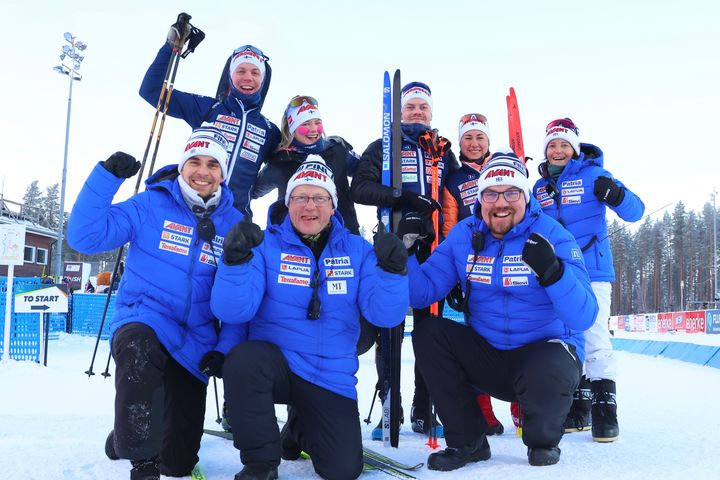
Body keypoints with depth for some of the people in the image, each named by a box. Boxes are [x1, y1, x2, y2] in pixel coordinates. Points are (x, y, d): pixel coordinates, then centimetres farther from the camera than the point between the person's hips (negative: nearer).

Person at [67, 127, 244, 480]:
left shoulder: (234, 223, 1)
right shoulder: (151, 206, -5)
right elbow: (84, 236, -12)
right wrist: (108, 175, -19)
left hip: (194, 343, 3)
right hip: (142, 323, -2)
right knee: (138, 348, -42)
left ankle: (126, 436, 43)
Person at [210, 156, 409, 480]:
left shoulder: (356, 250, 1)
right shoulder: (266, 245, -5)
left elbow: (384, 315, -9)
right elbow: (232, 312, -15)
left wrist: (391, 270, -27)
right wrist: (235, 261, -31)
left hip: (331, 378, 2)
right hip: (274, 363, -2)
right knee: (243, 361, -35)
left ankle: (300, 429, 31)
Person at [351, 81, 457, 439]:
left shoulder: (444, 152, 19)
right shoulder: (383, 146, 11)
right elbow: (360, 188, -3)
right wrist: (402, 198, -18)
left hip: (432, 248, 2)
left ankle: (423, 411, 11)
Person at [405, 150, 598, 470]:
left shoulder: (552, 236, -13)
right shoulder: (463, 236, -1)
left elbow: (583, 318, -22)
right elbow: (421, 294, -3)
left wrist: (552, 271, -38)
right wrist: (405, 251, -17)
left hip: (546, 348, -4)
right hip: (486, 353, 4)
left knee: (546, 375, -36)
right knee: (428, 333, -17)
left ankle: (543, 440, 4)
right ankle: (468, 442, 1)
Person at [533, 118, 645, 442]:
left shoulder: (593, 175, -3)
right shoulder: (539, 187, 12)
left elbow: (635, 212, -11)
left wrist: (614, 194, -31)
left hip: (592, 272, -5)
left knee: (595, 340, -11)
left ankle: (604, 408, -2)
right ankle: (579, 406, 21)